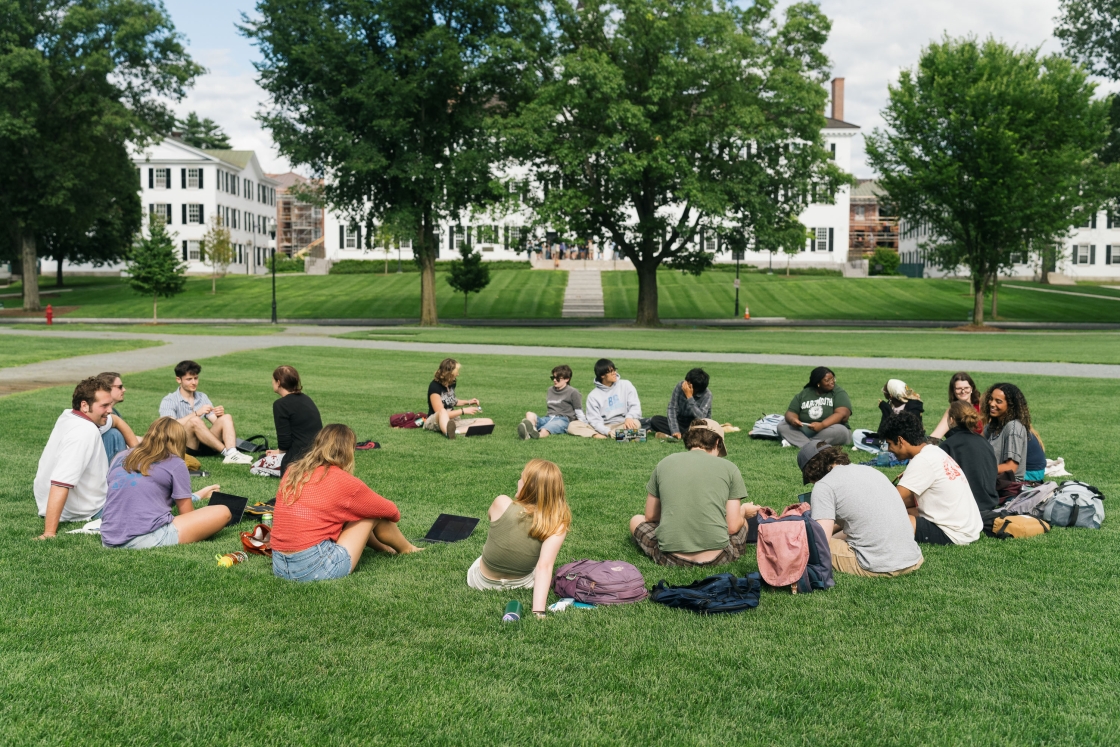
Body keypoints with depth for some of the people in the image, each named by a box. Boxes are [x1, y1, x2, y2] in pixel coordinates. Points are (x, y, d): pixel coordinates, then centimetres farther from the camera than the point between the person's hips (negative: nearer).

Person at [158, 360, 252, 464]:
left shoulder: (202, 397, 16)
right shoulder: (169, 401, 0)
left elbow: (217, 423, 10)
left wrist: (220, 416, -14)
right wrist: (196, 413, -25)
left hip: (204, 446, 5)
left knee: (226, 418, -17)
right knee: (195, 421, -32)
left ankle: (232, 454, -42)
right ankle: (227, 452, -33)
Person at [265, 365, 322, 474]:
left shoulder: (281, 404, -12)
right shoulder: (305, 399, 14)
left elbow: (284, 440, -14)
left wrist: (280, 451, 7)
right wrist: (281, 450, 16)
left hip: (301, 456, -9)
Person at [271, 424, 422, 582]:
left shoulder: (292, 472, 7)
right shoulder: (343, 480, -9)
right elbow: (390, 511, 7)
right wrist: (394, 516, 32)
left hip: (279, 567, 7)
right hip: (316, 568, -6)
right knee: (373, 511, 11)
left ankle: (384, 548, 43)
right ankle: (407, 550, 35)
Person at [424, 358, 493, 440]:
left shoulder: (452, 383, 6)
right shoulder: (434, 386, -16)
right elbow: (440, 412, -18)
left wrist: (467, 402, 8)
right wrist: (463, 411, -15)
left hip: (452, 422, 7)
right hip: (436, 421, -7)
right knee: (443, 412, -41)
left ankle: (456, 431, -40)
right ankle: (448, 433, -75)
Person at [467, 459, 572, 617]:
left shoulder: (502, 504, -26)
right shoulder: (557, 525, -25)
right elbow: (545, 567, -35)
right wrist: (539, 612, -36)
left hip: (481, 582, 0)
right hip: (522, 585, 1)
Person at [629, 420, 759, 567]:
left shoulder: (664, 463, 5)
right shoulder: (729, 468, 1)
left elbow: (650, 516, 14)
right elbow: (733, 527, 1)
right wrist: (743, 511, 23)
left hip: (672, 559, -2)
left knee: (636, 520, 26)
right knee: (742, 521, 33)